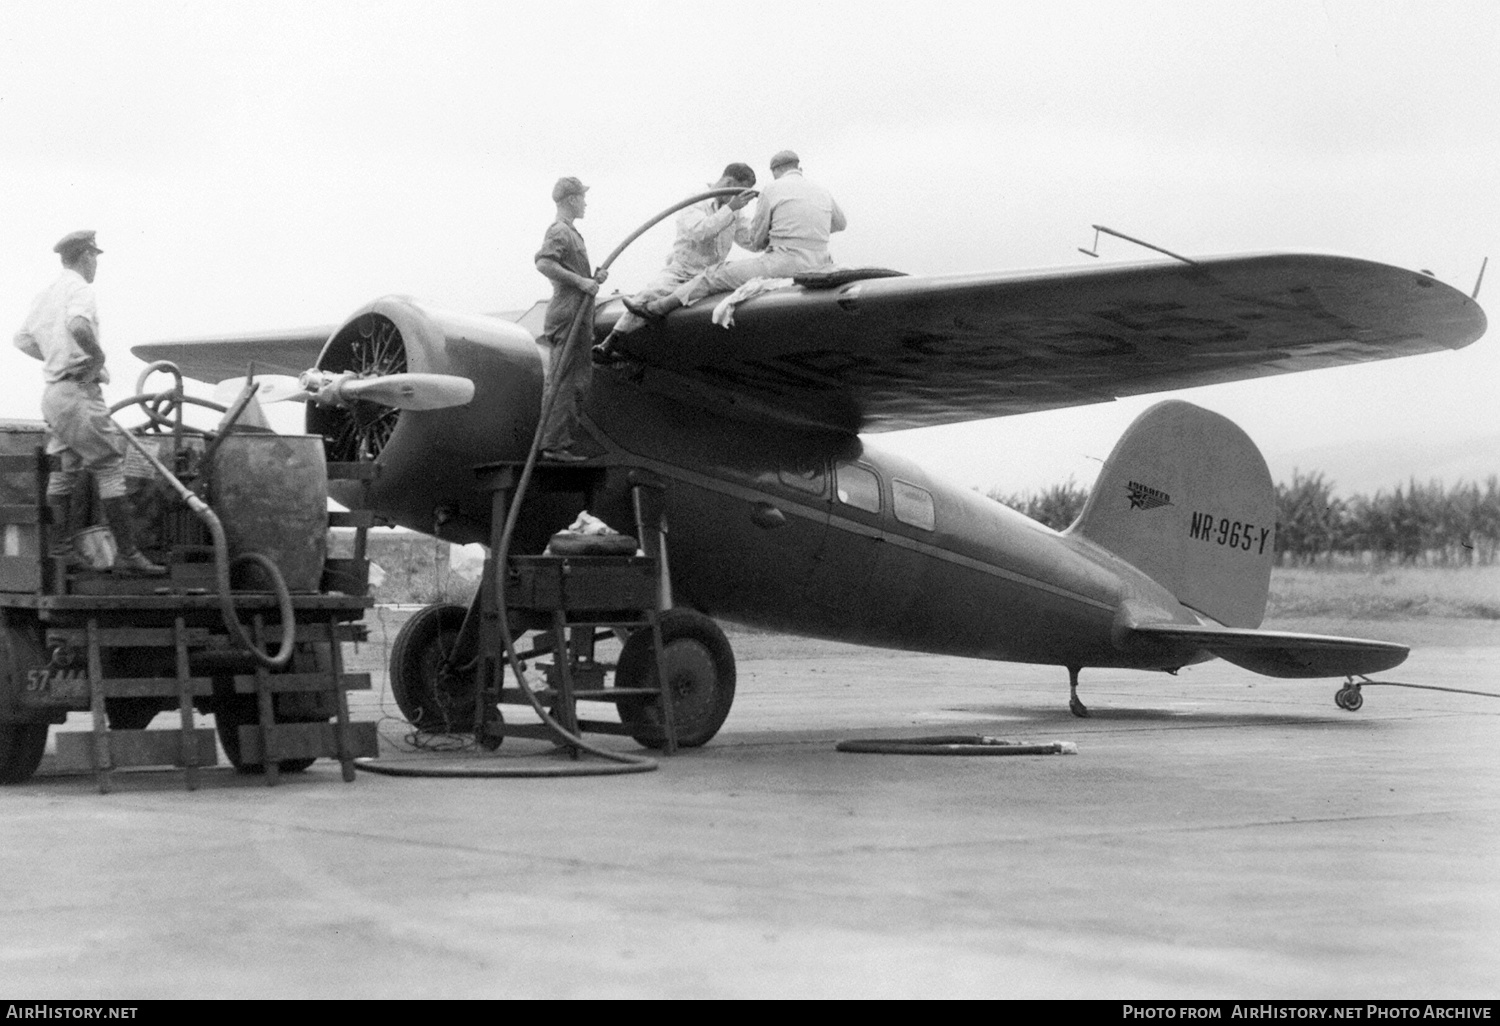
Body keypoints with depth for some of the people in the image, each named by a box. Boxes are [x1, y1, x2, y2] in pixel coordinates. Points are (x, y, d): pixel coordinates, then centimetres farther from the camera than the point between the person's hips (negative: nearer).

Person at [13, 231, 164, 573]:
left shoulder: (46, 294, 17)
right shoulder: (80, 288, -11)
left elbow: (23, 339, 25)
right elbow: (78, 325, -32)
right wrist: (98, 356, -17)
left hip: (52, 389, 10)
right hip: (78, 391, -10)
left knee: (63, 471, 13)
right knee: (110, 466, -8)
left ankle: (63, 548, 16)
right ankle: (127, 552, -10)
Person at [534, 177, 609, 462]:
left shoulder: (570, 232, 23)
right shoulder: (559, 231, -10)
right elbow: (543, 263, -26)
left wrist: (594, 278, 7)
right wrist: (580, 281, -25)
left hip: (579, 318, 10)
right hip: (568, 317, -10)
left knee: (578, 381, 12)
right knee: (564, 382, -10)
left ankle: (560, 441, 16)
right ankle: (554, 444, -10)